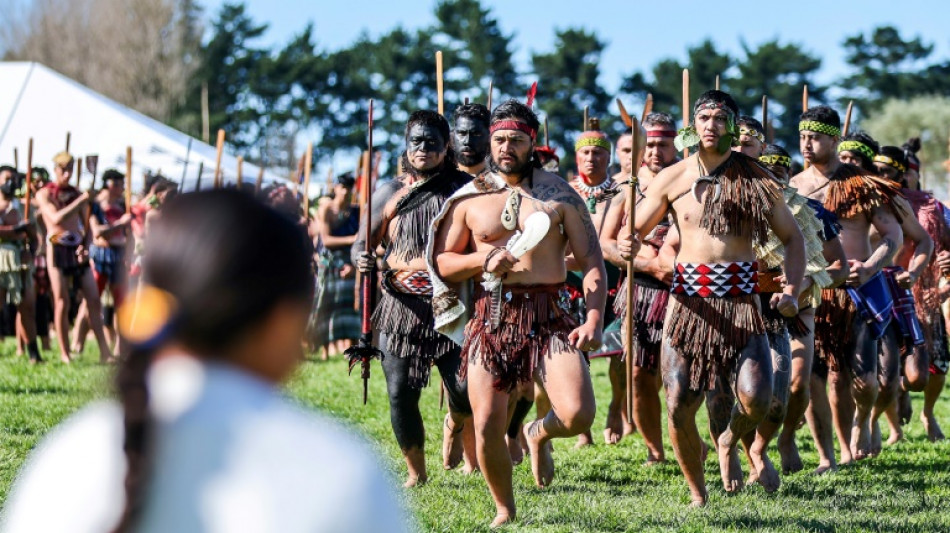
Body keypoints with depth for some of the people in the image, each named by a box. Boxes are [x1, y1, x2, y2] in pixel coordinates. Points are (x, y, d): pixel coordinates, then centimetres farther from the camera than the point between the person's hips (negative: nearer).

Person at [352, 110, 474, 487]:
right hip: (402, 304, 1)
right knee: (400, 394, -4)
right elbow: (362, 243, 10)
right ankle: (416, 473, 15)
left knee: (465, 390, -12)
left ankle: (455, 424, 26)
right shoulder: (390, 193, 8)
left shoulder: (464, 189, 4)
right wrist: (362, 260, -13)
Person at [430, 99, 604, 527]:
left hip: (547, 315, -1)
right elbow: (441, 262, 11)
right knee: (487, 427, -3)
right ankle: (505, 510, 22)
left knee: (578, 414, -18)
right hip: (490, 315, 1)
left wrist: (594, 319, -11)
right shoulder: (470, 199, 9)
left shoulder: (560, 195, 4)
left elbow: (591, 261, 2)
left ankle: (539, 434, 19)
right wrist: (483, 259, -9)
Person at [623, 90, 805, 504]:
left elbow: (792, 238, 11)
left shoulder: (756, 181, 4)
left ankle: (729, 442, 17)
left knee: (755, 399, -19)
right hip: (689, 299, 1)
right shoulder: (672, 179, 5)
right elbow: (634, 233, 10)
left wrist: (791, 291, -5)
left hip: (740, 299, -1)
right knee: (679, 407, -4)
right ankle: (697, 494, 18)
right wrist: (627, 247, -15)